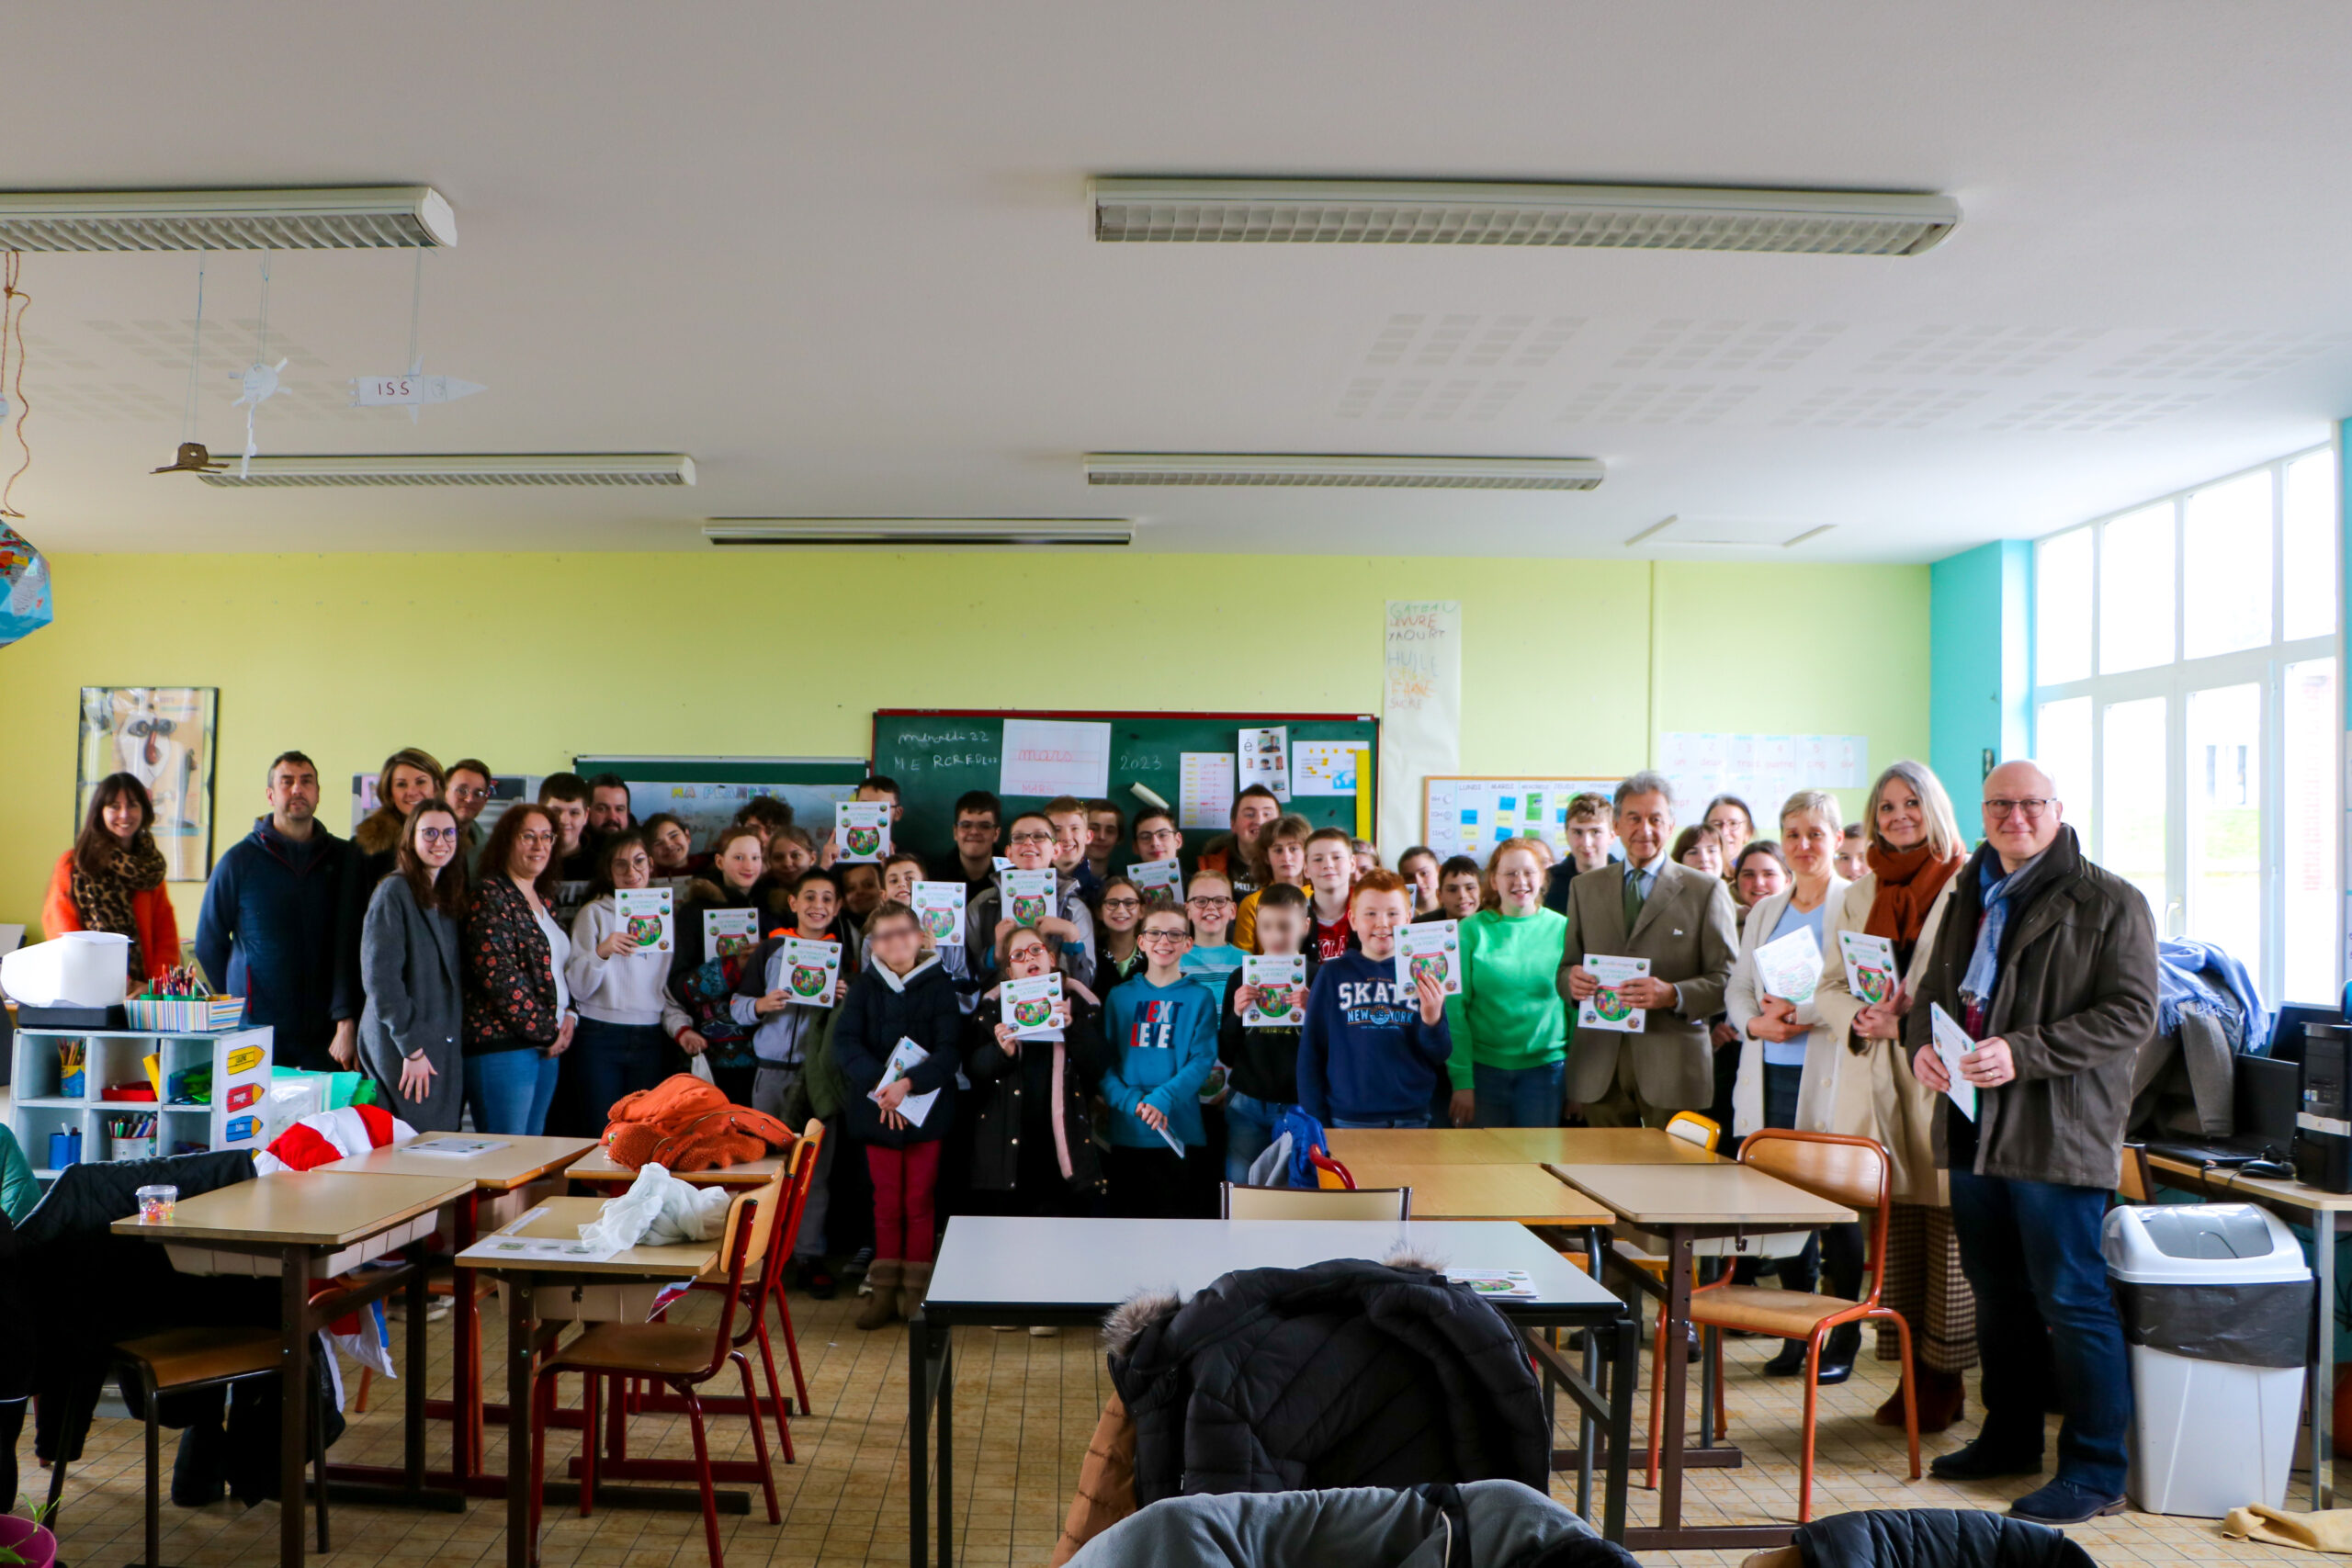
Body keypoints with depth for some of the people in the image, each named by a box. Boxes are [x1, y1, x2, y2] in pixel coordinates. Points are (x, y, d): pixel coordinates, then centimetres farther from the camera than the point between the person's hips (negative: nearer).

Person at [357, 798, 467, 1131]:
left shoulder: (450, 897, 15)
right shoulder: (394, 892, -8)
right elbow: (381, 978, -15)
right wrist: (412, 1048, -16)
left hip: (448, 1050, 7)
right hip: (402, 1053, -7)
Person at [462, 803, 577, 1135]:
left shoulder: (543, 900, 18)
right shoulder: (490, 895, -8)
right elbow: (498, 976, -16)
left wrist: (569, 1016, 5)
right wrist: (547, 1030, -12)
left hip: (547, 1048, 9)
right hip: (502, 1043, -8)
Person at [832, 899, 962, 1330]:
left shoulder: (938, 987, -3)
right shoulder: (863, 989, 3)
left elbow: (949, 1049, -11)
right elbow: (844, 1043, -8)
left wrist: (908, 1083, -24)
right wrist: (878, 1084, -23)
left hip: (926, 1109, -2)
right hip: (877, 1111, 2)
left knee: (920, 1201, 4)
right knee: (886, 1203, 9)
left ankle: (917, 1289, 15)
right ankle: (885, 1289, 18)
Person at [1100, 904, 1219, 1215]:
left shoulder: (1199, 997, 4)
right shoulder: (1119, 996, 9)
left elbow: (1203, 1060, -6)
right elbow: (1104, 1061, 2)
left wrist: (1162, 1099, -20)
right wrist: (1132, 1102, -15)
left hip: (1179, 1131, -2)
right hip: (1125, 1132, 2)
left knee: (1168, 1212, 1)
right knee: (1128, 1213, 5)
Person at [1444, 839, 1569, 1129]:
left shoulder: (1563, 929, 2)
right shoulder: (1472, 931, -1)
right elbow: (1455, 1008, -3)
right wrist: (1461, 1080, -9)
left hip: (1546, 1067, 1)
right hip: (1483, 1069, 0)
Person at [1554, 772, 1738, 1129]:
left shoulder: (1707, 890, 4)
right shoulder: (1584, 888, 15)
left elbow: (1729, 979, -1)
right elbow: (1567, 967, 16)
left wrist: (1674, 995, -18)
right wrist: (1571, 978, -8)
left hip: (1671, 1066, -2)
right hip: (1599, 1066, 3)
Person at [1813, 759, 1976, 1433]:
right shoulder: (1856, 898, 16)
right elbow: (1829, 987, 14)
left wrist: (1916, 1014, -18)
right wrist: (1861, 1019, -6)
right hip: (1874, 1084, 5)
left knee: (1948, 1233, -1)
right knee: (1891, 1233, 7)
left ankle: (1944, 1376, 11)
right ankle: (1908, 1371, 17)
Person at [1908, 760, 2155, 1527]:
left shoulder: (2111, 903, -6)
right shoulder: (1969, 896, 16)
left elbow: (2130, 1015, -13)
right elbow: (1932, 989, 22)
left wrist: (2023, 1053, -22)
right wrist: (1921, 1041, -1)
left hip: (2058, 1134, -7)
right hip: (1973, 1128, 7)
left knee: (2072, 1303, -2)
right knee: (1998, 1296, 17)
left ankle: (2096, 1471, 9)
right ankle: (2010, 1437, 31)